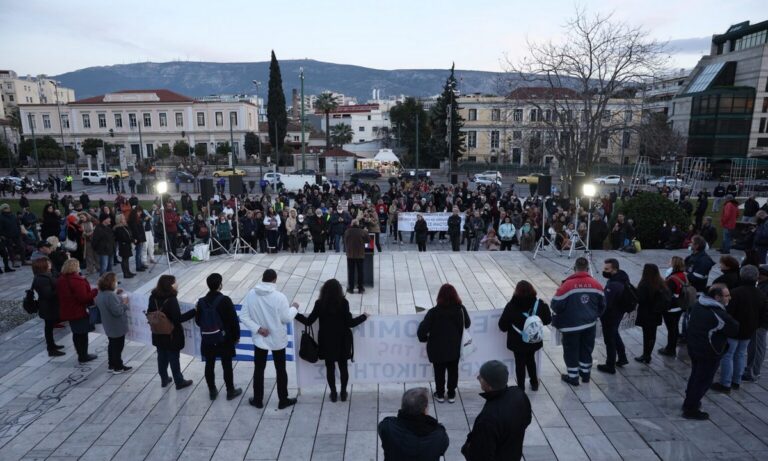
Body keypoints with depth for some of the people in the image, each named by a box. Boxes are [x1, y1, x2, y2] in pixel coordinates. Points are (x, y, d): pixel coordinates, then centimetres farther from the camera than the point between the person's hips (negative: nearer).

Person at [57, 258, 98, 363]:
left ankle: (80, 353, 30)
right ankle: (83, 356, 14)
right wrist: (94, 291, -15)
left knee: (76, 333, 19)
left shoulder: (61, 280, 3)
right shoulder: (77, 281, -26)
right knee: (83, 334, 5)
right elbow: (84, 297, -27)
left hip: (68, 311, 9)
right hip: (79, 311, -9)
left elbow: (60, 295, 17)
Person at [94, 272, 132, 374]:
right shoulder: (110, 295, -30)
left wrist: (115, 293, 6)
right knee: (118, 346, 6)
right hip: (117, 327, -9)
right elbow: (117, 311, -31)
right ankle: (118, 367, 18)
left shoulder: (101, 294, 0)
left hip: (109, 326, 9)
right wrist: (124, 303, -17)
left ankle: (112, 365, 34)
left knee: (112, 345, 22)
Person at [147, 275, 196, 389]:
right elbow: (178, 318, -25)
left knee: (162, 357, 19)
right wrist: (194, 311, -23)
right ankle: (179, 382, 19)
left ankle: (164, 380, 33)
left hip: (158, 334, 6)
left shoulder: (153, 297, -3)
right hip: (172, 335, -6)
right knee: (174, 358, 6)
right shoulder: (171, 300, -26)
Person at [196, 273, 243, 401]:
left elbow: (198, 321, 5)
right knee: (227, 366, 7)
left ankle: (212, 391, 25)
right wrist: (236, 336, -1)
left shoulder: (201, 301, -3)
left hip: (207, 339, 4)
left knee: (209, 365, 14)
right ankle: (230, 391, 18)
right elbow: (233, 320, -14)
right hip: (224, 339, -4)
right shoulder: (225, 300, -17)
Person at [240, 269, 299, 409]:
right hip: (277, 340, -3)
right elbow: (287, 319, -12)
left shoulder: (251, 294, -10)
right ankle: (283, 400, 24)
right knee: (280, 370, 13)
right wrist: (294, 307, 4)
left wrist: (257, 328, -10)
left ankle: (258, 400, 30)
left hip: (259, 339, 3)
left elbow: (244, 316, -8)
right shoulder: (279, 297, -21)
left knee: (259, 370, 18)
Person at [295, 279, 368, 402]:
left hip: (326, 341, 0)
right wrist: (364, 316, 1)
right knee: (343, 366, 15)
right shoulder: (343, 303, -14)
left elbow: (308, 321, -7)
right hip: (341, 341, 0)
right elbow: (350, 323, -13)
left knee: (330, 367, 14)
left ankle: (333, 393, 22)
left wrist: (295, 313, 7)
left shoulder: (320, 304, -12)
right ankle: (343, 393, 25)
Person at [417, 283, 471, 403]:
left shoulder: (434, 312, -24)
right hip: (455, 348, 3)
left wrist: (424, 339, -3)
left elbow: (422, 330, -24)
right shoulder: (461, 309, -14)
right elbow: (467, 324, 4)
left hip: (437, 349, -2)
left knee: (439, 372, 18)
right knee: (453, 371, 21)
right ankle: (451, 395, 33)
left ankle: (440, 394, 33)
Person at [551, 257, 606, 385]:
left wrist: (556, 321, 5)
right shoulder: (596, 284, -4)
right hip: (590, 324, 5)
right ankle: (585, 373, 34)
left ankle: (573, 376, 20)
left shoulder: (567, 285, -20)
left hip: (571, 326, -5)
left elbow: (556, 305, -16)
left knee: (571, 351, 10)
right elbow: (602, 305, 8)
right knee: (586, 349, 20)